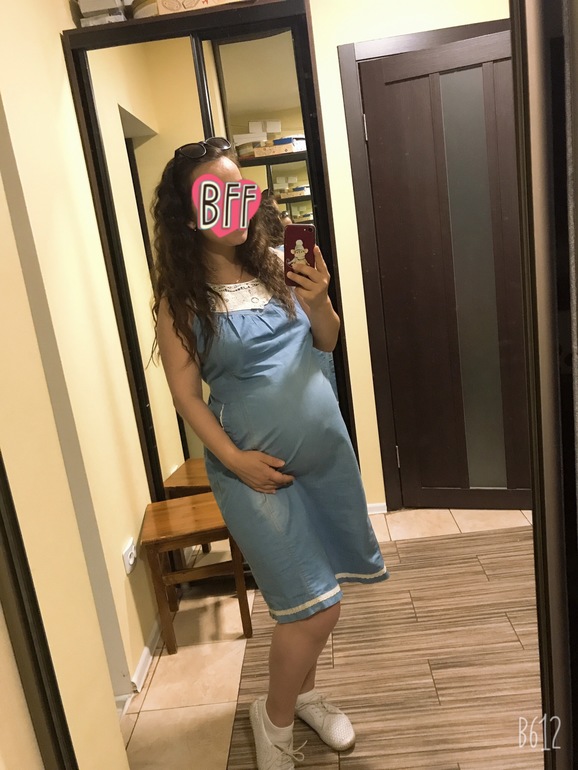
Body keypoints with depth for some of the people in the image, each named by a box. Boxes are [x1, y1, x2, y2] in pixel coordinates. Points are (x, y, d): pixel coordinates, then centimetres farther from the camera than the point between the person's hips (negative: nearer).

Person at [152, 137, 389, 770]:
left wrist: (319, 300, -10)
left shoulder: (273, 265, 3)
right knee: (312, 606, -2)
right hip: (257, 467, -4)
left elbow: (327, 342, 10)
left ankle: (304, 691, 42)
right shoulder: (179, 297, -8)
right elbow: (185, 393, -7)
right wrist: (235, 459, -15)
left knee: (318, 595, 15)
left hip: (326, 448, 5)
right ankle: (275, 717, 28)